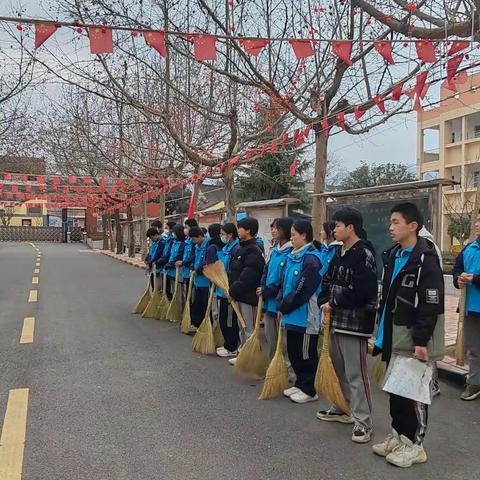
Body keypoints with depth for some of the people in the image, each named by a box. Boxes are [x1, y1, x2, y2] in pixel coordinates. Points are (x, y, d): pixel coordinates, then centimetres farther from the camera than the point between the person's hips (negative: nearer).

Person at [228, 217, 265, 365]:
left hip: (247, 296, -10)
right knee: (242, 327, 19)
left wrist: (233, 290, -17)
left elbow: (247, 277, -23)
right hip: (239, 294, 10)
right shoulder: (241, 248, 13)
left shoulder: (253, 250, -18)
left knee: (249, 328, 0)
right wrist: (231, 289, 9)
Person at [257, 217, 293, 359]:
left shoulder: (291, 252, -15)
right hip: (268, 301, 8)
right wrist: (262, 288, 0)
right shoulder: (274, 251, 12)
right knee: (269, 336, 18)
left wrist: (267, 291, -15)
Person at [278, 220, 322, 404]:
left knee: (306, 353, 3)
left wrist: (285, 306, -12)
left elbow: (302, 290, -20)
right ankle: (300, 384, 32)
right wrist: (281, 304, 4)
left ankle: (309, 390, 17)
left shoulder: (311, 259, -17)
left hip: (305, 316, -9)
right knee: (293, 351, 17)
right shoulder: (292, 256, 11)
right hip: (291, 315, 9)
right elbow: (285, 283, 15)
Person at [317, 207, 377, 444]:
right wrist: (325, 302, -1)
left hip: (355, 321, -9)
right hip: (336, 319, 9)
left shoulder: (364, 254, -16)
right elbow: (328, 280, 15)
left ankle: (363, 421, 9)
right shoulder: (339, 252, 12)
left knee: (356, 372, -3)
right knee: (337, 367, 20)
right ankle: (342, 408, 37)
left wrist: (335, 303, -13)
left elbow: (361, 291, -23)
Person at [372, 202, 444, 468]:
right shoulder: (393, 255, 10)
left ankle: (415, 445, 19)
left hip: (414, 337, -8)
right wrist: (382, 332, 16)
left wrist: (421, 341, -21)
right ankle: (398, 435, 32)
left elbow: (432, 304, -19)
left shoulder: (426, 259, -16)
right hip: (394, 336, 8)